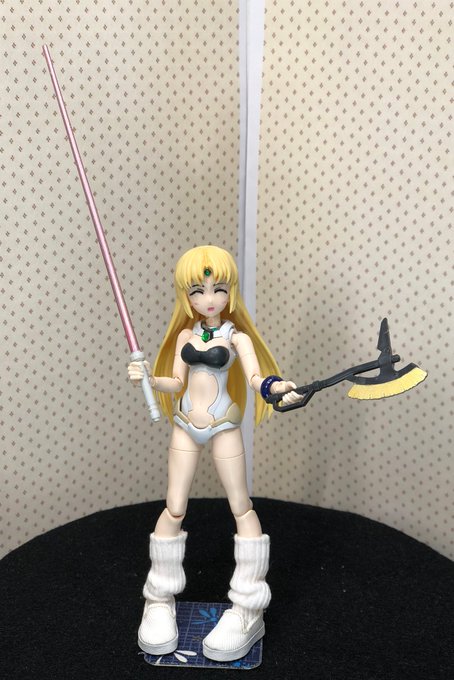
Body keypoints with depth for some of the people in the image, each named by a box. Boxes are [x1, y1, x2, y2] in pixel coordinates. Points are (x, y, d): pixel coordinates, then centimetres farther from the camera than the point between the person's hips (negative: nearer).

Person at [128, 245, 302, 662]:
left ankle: (248, 609, 9)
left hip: (223, 426, -3)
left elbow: (255, 377, -19)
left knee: (241, 507, 1)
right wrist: (148, 378, -15)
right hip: (186, 426, 3)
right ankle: (160, 601, 19)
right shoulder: (185, 335, 4)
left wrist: (274, 387, -41)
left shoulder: (237, 337, -6)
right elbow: (176, 383, 4)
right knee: (174, 509, 5)